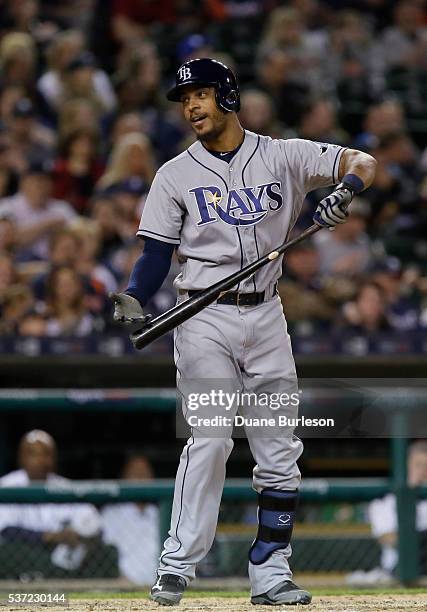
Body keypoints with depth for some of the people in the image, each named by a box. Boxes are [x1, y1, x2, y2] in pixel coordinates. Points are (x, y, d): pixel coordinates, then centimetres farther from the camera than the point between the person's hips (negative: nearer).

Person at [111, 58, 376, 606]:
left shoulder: (282, 157, 5)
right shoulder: (176, 174, 5)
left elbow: (363, 162, 1)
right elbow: (157, 253, 4)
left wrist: (345, 190, -21)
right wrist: (133, 298, -15)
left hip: (266, 316, 2)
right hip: (205, 319, -2)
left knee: (279, 453, 2)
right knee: (210, 439, -17)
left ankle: (269, 573, 9)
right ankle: (176, 566, -16)